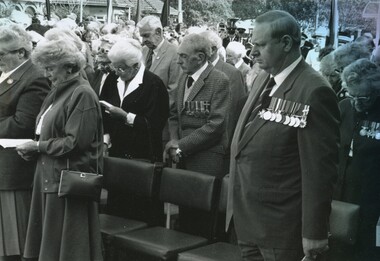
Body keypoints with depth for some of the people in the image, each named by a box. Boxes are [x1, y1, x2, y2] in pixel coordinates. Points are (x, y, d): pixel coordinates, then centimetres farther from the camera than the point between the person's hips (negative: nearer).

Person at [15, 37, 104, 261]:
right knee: (50, 241, 14)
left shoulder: (83, 94, -14)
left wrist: (38, 146, -13)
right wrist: (32, 148, 1)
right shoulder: (60, 91, 14)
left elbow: (76, 142, -20)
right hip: (52, 175, 9)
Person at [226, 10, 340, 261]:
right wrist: (237, 202, 16)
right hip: (246, 217, 8)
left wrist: (314, 231, -17)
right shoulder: (264, 78, 7)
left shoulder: (313, 91, -20)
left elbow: (319, 169, -20)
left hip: (281, 224, -8)